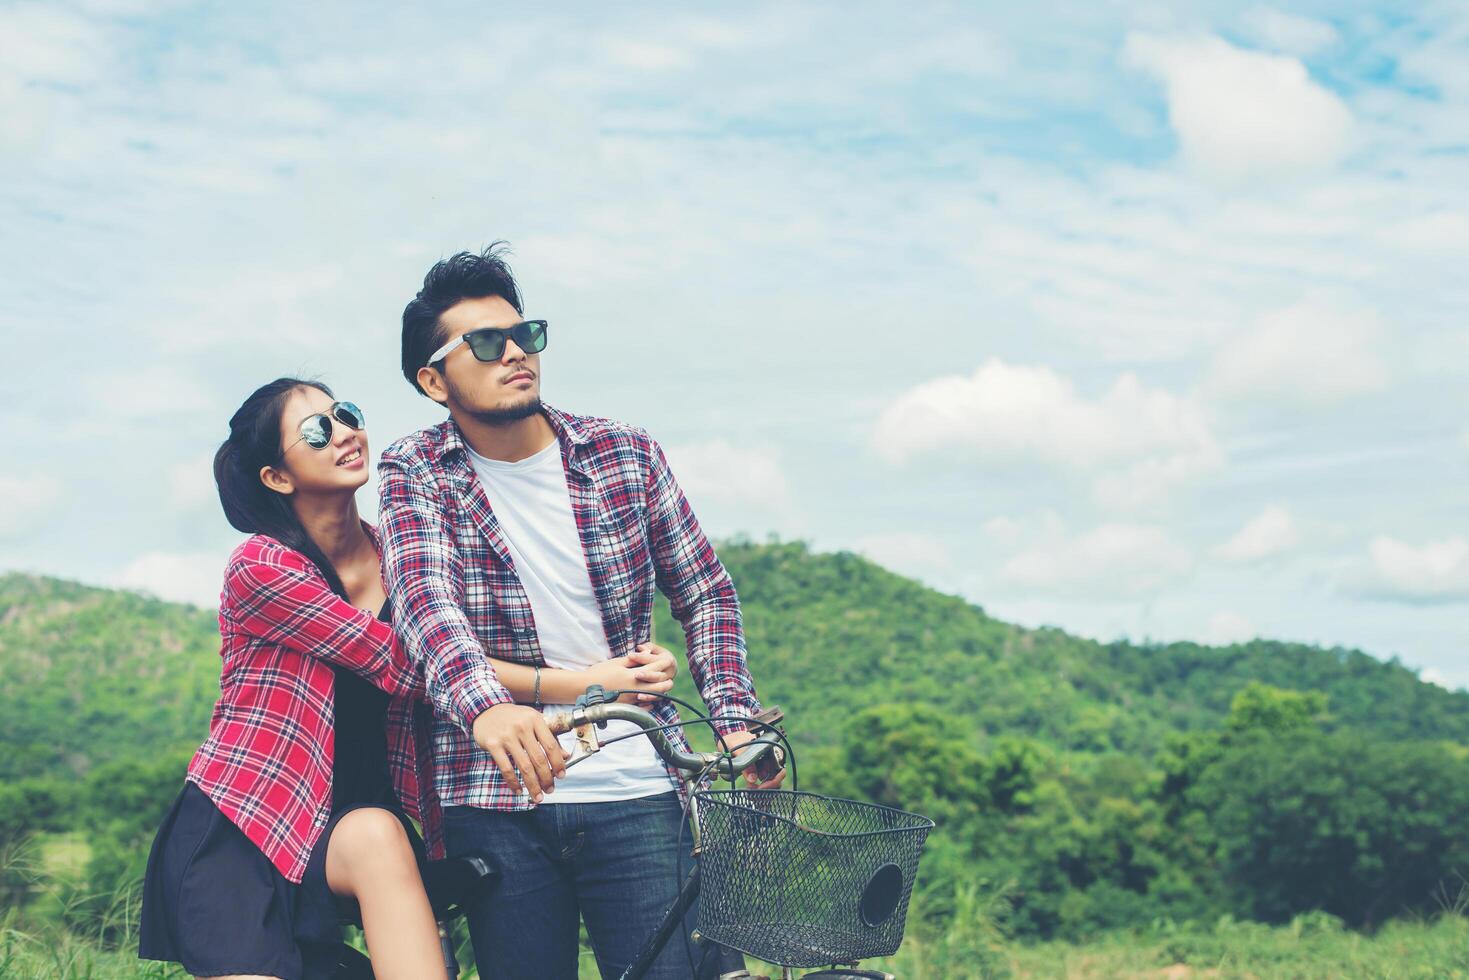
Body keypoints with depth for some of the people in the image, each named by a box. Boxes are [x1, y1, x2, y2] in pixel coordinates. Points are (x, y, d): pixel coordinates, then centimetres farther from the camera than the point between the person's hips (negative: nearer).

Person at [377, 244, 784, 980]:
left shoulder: (625, 455, 5)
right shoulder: (413, 474, 1)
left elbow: (706, 595, 11)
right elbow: (426, 599, -17)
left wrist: (736, 720, -3)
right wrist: (486, 707, -36)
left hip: (636, 791, 1)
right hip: (496, 800, -1)